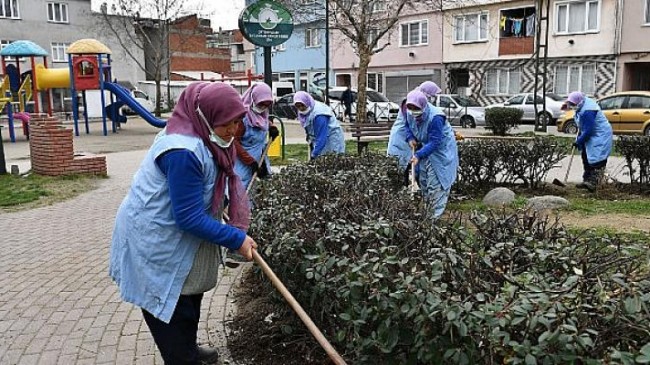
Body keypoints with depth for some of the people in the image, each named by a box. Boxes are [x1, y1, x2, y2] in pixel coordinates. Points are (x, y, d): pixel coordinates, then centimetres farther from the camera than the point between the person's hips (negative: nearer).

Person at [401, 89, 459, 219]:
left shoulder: (435, 117, -35)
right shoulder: (410, 113, -12)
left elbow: (435, 142, -34)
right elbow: (406, 125, 11)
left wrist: (419, 155, -41)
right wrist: (410, 138, -8)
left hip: (441, 149, -8)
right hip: (425, 148, 8)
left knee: (436, 183, -9)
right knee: (423, 180, 15)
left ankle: (436, 215, 1)